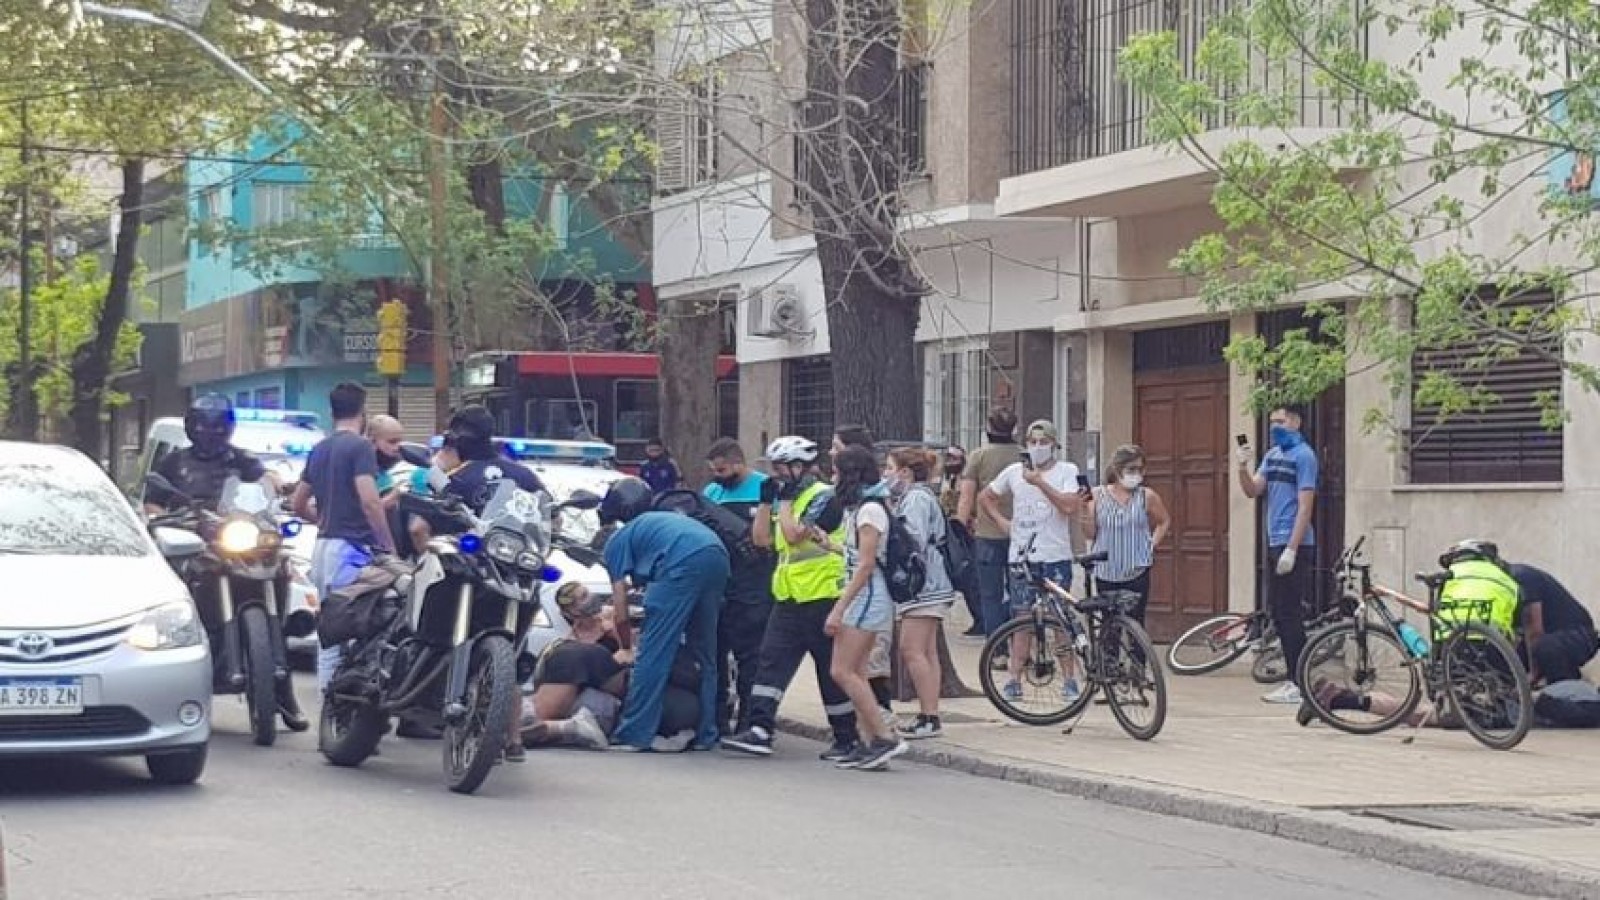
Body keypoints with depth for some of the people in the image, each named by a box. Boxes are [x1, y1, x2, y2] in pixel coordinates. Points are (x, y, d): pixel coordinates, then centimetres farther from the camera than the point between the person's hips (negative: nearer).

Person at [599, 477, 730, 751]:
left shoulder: (616, 541, 21)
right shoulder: (660, 520, 40)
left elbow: (621, 616, 17)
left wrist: (628, 650, 32)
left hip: (684, 563, -7)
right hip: (718, 556, 7)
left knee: (653, 653, -2)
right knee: (704, 654, 16)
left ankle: (634, 734, -5)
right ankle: (705, 734, 17)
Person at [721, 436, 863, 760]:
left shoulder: (823, 497, -12)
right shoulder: (786, 499, 16)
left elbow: (795, 535, -22)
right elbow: (761, 539, 13)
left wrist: (785, 500, -13)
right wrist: (766, 500, 4)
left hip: (821, 599, -8)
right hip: (789, 599, 8)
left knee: (832, 672, 0)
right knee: (770, 663, -2)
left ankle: (847, 739, 10)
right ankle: (760, 731, -5)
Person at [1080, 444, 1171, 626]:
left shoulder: (1147, 496, 0)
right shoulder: (1097, 495, 2)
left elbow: (1164, 522, 16)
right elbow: (1090, 534, 2)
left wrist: (1152, 544, 3)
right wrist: (1085, 513, -14)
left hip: (1136, 572, -1)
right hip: (1105, 572, 1)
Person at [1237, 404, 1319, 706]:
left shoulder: (1303, 455, -10)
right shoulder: (1273, 454, 15)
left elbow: (1305, 506, -15)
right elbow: (1252, 490, 11)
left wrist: (1291, 549, -20)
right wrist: (1243, 467, -9)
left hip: (1294, 545, -9)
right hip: (1275, 544, 9)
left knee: (1289, 614, -8)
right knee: (1278, 613, 11)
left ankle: (1299, 685, -5)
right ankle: (1295, 679, 17)